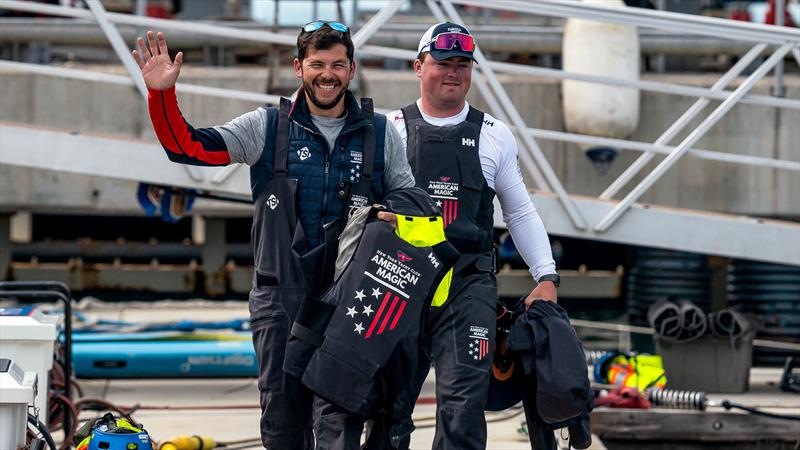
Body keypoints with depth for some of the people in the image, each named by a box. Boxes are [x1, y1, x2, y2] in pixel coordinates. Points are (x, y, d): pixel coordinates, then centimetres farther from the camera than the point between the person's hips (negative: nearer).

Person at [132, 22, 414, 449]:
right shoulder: (267, 127, 5)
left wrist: (399, 218, -8)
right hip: (279, 297, 1)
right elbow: (185, 144, 0)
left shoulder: (380, 134, 8)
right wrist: (162, 94, -15)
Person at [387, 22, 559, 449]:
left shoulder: (494, 136, 12)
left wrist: (547, 277, 8)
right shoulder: (391, 130, 8)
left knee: (463, 400, -11)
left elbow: (520, 213, 17)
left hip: (468, 285, 0)